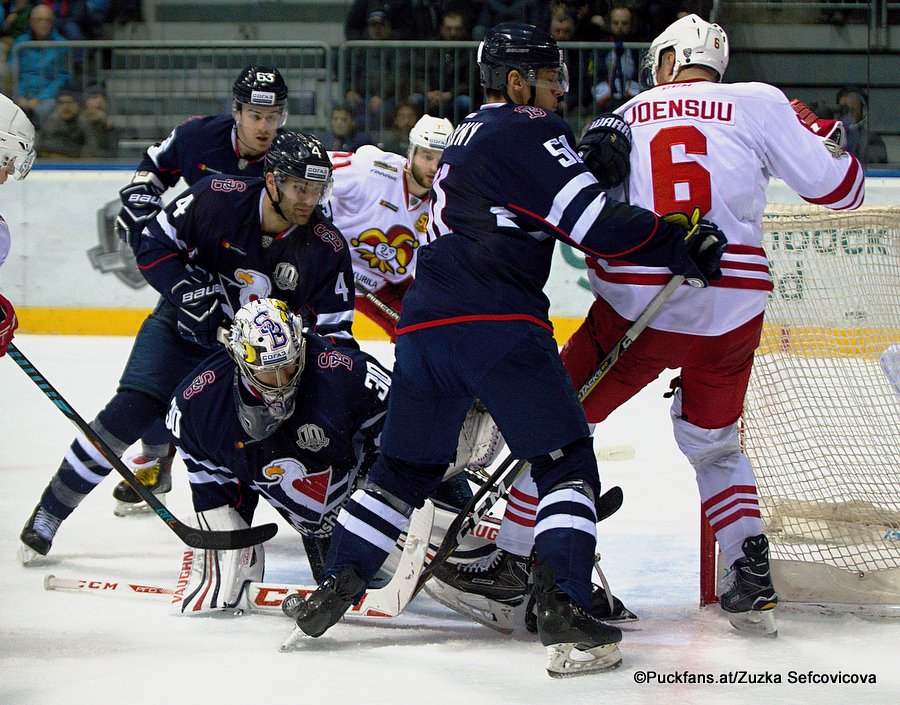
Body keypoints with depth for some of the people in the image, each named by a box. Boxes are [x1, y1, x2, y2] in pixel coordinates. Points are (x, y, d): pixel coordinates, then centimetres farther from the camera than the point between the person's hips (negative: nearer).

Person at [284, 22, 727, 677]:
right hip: (498, 323, -8)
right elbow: (594, 224, -9)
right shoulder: (528, 130, -2)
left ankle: (333, 588, 16)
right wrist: (680, 242, -4)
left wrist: (596, 150, 12)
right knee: (566, 463, -3)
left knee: (406, 467, 19)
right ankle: (563, 610, -15)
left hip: (424, 324, 8)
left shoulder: (466, 138, 26)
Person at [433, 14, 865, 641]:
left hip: (637, 303, -1)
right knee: (713, 442, 23)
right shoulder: (758, 103, 5)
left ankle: (513, 564, 17)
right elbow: (837, 188, 3)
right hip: (733, 308, 1)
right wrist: (823, 134, 21)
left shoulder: (622, 121, 11)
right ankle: (753, 581, 11)